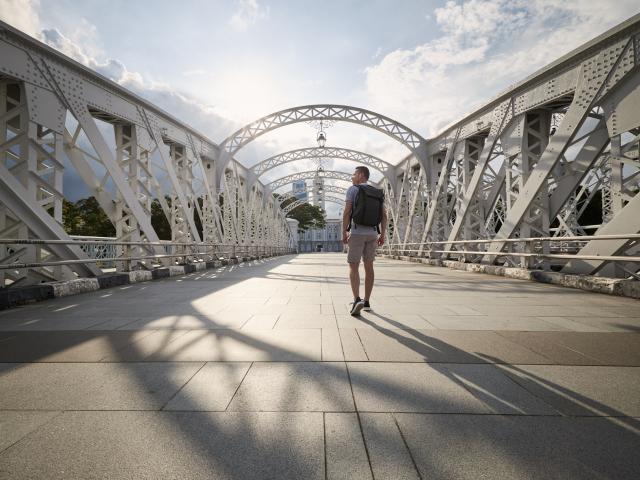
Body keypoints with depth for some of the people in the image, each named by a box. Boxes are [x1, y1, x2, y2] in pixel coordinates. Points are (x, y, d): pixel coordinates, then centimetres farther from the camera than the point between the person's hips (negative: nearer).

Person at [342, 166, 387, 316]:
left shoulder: (352, 189, -2)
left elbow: (347, 212, -12)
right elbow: (384, 216, 8)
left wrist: (344, 233, -8)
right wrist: (382, 235, 11)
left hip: (356, 233, -5)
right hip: (372, 234, 5)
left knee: (353, 267, -2)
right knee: (368, 267, 9)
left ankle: (357, 300, -19)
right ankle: (366, 302, 12)